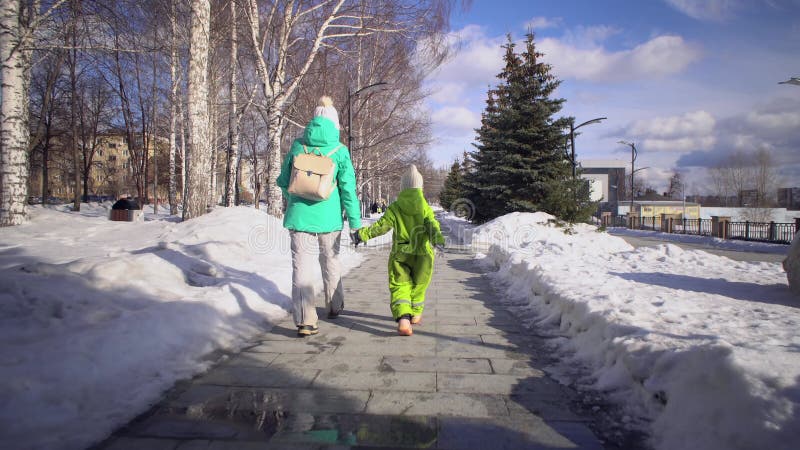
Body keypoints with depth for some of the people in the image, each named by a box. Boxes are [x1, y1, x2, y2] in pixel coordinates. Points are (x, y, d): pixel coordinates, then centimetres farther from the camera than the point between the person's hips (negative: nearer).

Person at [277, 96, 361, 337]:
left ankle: (305, 320, -8)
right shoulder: (339, 150, -3)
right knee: (331, 261, 20)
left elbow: (283, 181, 9)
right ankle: (334, 306, 37)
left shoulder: (298, 146, 2)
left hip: (299, 215, 0)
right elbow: (348, 188, -6)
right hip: (329, 217, 0)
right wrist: (355, 222, -2)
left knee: (302, 265, 0)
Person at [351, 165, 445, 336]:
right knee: (418, 286, 19)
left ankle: (403, 318, -23)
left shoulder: (395, 208, -2)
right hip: (422, 254, 1)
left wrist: (361, 234, -1)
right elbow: (433, 226, -14)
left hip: (400, 254, -1)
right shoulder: (426, 208, 1)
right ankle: (415, 314, 35)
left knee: (400, 287, -2)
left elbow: (381, 226, -6)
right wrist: (438, 239, -24)